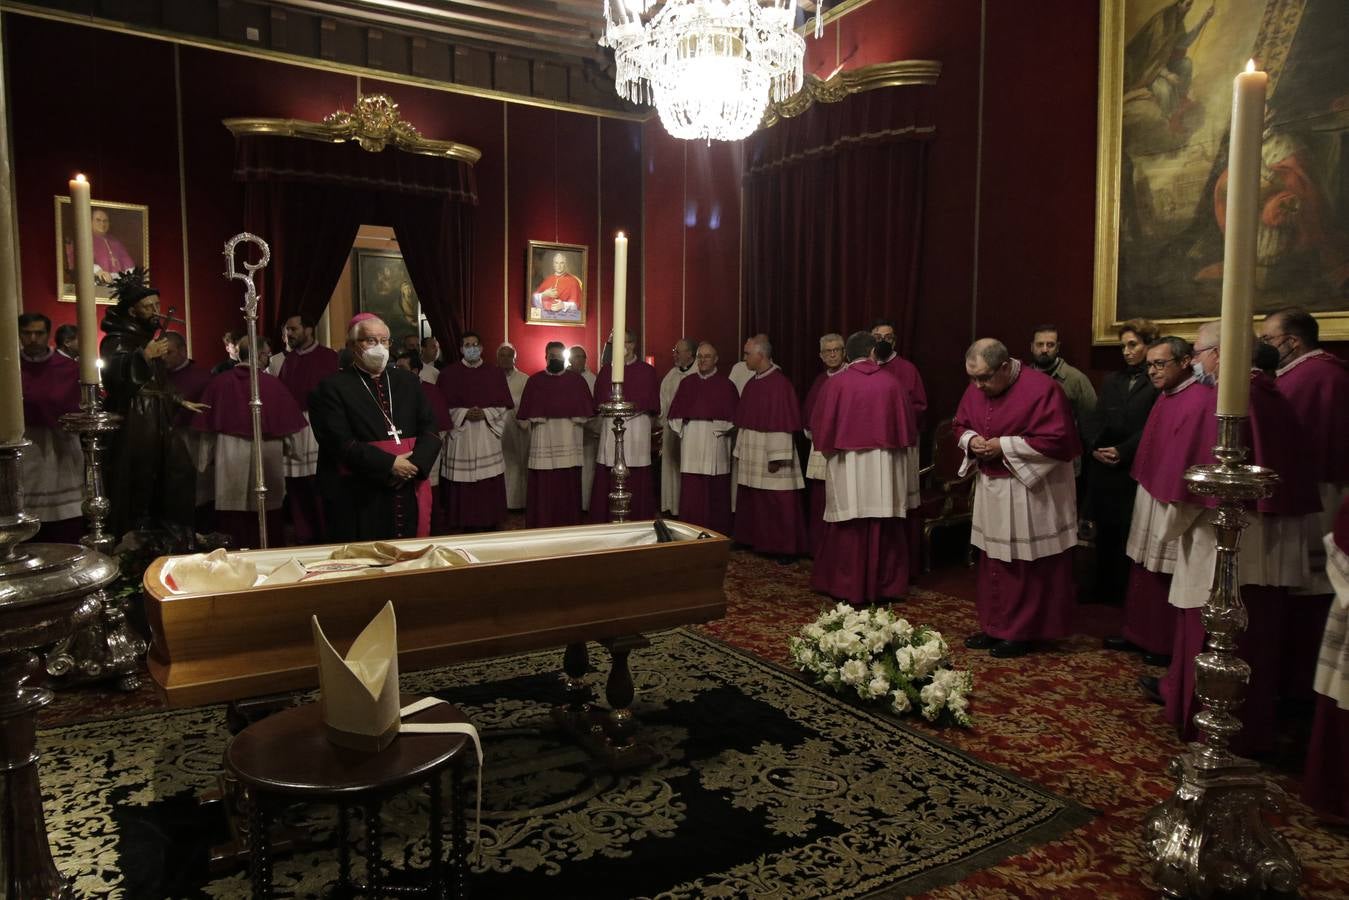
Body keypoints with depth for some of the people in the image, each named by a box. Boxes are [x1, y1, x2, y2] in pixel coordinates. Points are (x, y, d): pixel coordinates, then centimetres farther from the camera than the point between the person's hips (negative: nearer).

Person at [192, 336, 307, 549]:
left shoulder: (218, 383, -3)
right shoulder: (274, 383, -6)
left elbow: (208, 430, 0)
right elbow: (288, 426, 0)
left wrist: (205, 464, 10)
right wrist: (286, 447, 20)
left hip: (230, 462, 0)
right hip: (268, 459, 0)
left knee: (236, 531, 5)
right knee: (270, 529, 11)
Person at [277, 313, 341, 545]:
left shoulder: (328, 356, 1)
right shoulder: (289, 359, 19)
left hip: (317, 428, -5)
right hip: (291, 428, 5)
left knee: (319, 487, -6)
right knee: (296, 490, 7)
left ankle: (326, 536, 3)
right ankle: (303, 537, 15)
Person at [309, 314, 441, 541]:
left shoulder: (407, 381, 13)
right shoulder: (333, 387, -2)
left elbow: (430, 429, 7)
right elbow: (341, 443, -12)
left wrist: (416, 463, -11)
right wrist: (389, 464, -17)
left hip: (409, 495, 4)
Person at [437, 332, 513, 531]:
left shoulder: (495, 373, 8)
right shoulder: (448, 374, 5)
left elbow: (505, 406, 6)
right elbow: (442, 408, 2)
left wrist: (485, 413, -10)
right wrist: (465, 413, -12)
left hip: (488, 437, 1)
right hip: (460, 437, -1)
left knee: (490, 488, 0)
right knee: (462, 490, -2)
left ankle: (489, 526, 9)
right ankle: (465, 527, 8)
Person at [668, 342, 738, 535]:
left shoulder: (725, 385, 4)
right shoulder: (686, 383, 12)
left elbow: (733, 416, 1)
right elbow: (675, 412, 13)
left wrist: (721, 429, -10)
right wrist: (681, 429, 0)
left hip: (715, 439, -2)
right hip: (690, 442, 2)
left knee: (716, 491, 0)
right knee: (690, 492, 1)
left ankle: (717, 532, 9)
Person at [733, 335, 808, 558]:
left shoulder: (779, 383, -15)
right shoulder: (752, 383, 11)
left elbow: (783, 422, -18)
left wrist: (776, 457, -21)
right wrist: (740, 450, 13)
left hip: (769, 454, -8)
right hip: (752, 455, 8)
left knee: (776, 504, -1)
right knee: (753, 502, 13)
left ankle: (783, 547, 8)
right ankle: (757, 542, 24)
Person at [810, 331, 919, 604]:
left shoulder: (836, 383, -6)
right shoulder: (891, 383, -1)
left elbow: (820, 425, 0)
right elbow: (907, 426, 8)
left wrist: (830, 446, 18)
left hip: (847, 466, -1)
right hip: (884, 466, 2)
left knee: (849, 530, 5)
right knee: (884, 529, 9)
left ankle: (848, 588, 11)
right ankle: (884, 587, 17)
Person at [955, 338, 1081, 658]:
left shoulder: (1041, 389, -18)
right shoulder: (976, 388, 2)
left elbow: (1058, 441, -21)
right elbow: (961, 424, 15)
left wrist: (1004, 446, -22)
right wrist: (971, 440, -8)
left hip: (1030, 492, -6)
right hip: (991, 488, 7)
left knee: (1026, 567, 3)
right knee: (992, 563, 13)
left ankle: (1021, 633, 17)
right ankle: (994, 627, 26)